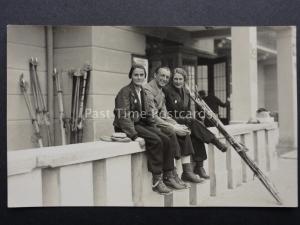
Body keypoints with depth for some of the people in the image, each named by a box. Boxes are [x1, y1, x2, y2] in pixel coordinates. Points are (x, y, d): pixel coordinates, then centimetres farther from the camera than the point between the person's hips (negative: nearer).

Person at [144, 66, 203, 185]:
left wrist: (177, 125, -3)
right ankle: (171, 175, -24)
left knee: (184, 132, -7)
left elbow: (164, 115, 15)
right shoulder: (148, 90, -14)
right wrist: (174, 128, -22)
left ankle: (187, 171, -8)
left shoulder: (161, 92, 18)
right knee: (171, 133, -30)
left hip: (159, 123, 9)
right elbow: (152, 116, -21)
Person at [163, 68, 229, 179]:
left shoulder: (186, 92, 14)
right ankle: (216, 142, -24)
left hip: (185, 121, 5)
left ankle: (199, 166, -21)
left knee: (196, 136, -23)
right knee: (194, 124, -30)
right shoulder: (166, 91, -6)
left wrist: (189, 117, -1)